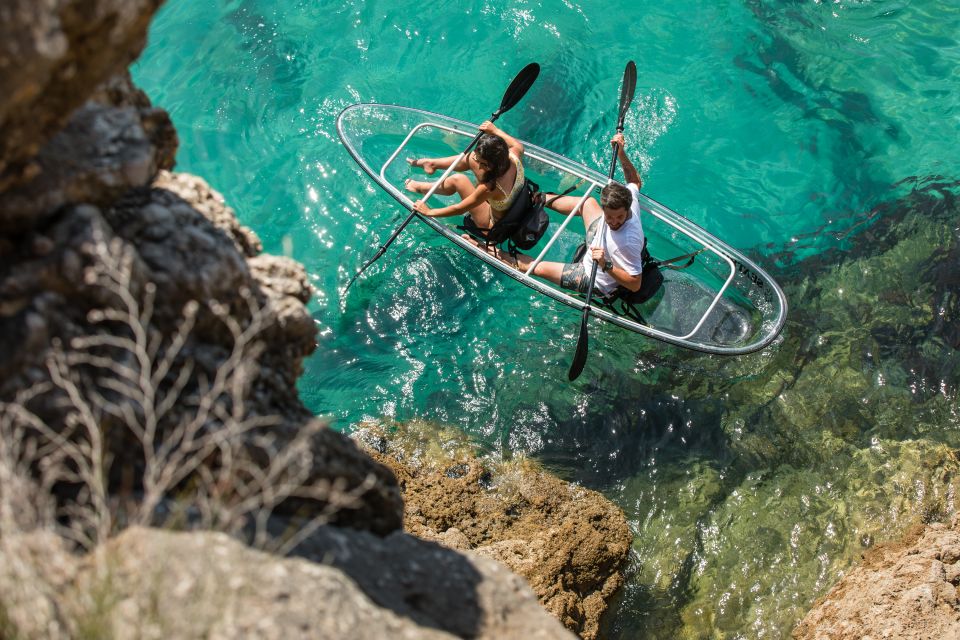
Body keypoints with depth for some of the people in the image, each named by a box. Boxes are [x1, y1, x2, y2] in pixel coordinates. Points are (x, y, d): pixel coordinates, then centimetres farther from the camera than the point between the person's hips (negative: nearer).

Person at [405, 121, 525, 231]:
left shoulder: (490, 187, -42)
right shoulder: (513, 155, -25)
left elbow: (459, 209, -29)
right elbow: (519, 146, 4)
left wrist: (429, 212, -16)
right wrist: (495, 131, 7)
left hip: (492, 223, -7)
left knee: (457, 180, -12)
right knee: (471, 159, 4)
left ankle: (421, 188, 18)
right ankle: (432, 163, 29)